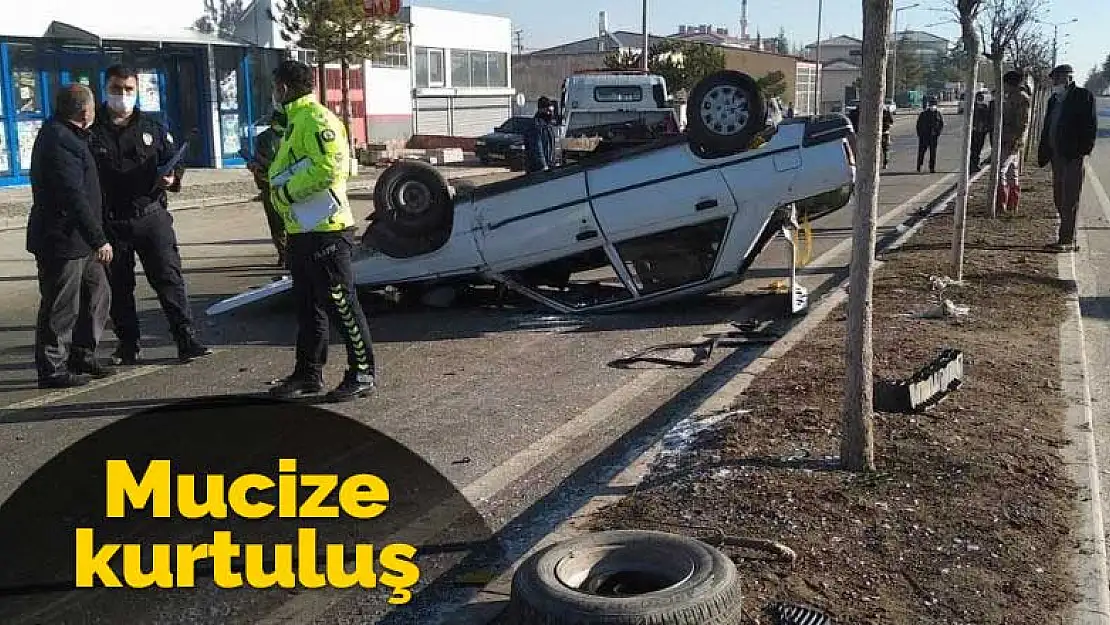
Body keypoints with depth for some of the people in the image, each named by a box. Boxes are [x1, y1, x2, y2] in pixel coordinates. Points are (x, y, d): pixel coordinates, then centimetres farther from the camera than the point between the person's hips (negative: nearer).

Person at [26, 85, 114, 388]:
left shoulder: (68, 136, 15)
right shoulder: (59, 141, -18)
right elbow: (74, 198, -24)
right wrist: (98, 239, -22)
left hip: (78, 240, 10)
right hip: (61, 240, -10)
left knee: (97, 294, 16)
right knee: (61, 306, -2)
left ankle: (82, 356, 25)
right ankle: (52, 370, 7)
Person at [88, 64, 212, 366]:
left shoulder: (151, 127, 8)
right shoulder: (93, 131, 2)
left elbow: (174, 159, 13)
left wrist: (172, 177, -9)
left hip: (151, 214, 0)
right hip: (110, 222, 0)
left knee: (169, 276, -4)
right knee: (118, 286, 8)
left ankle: (186, 340, -2)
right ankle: (127, 345, 19)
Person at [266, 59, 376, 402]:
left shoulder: (315, 118, -14)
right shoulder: (295, 119, 19)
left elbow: (328, 168, -25)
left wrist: (286, 192, -17)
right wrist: (271, 174, 10)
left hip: (324, 230, -11)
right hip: (301, 231, 11)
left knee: (341, 303, -4)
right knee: (307, 305, 16)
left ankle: (362, 374, 4)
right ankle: (308, 373, 25)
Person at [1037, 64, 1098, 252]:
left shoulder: (1083, 96, -4)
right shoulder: (1053, 100, 18)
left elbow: (1091, 125, -10)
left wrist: (1084, 150, -17)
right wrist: (1043, 153, 12)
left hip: (1073, 156, -8)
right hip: (1057, 155, 8)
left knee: (1070, 199, -7)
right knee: (1060, 198, 11)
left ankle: (1068, 240, -6)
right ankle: (1067, 238, 19)